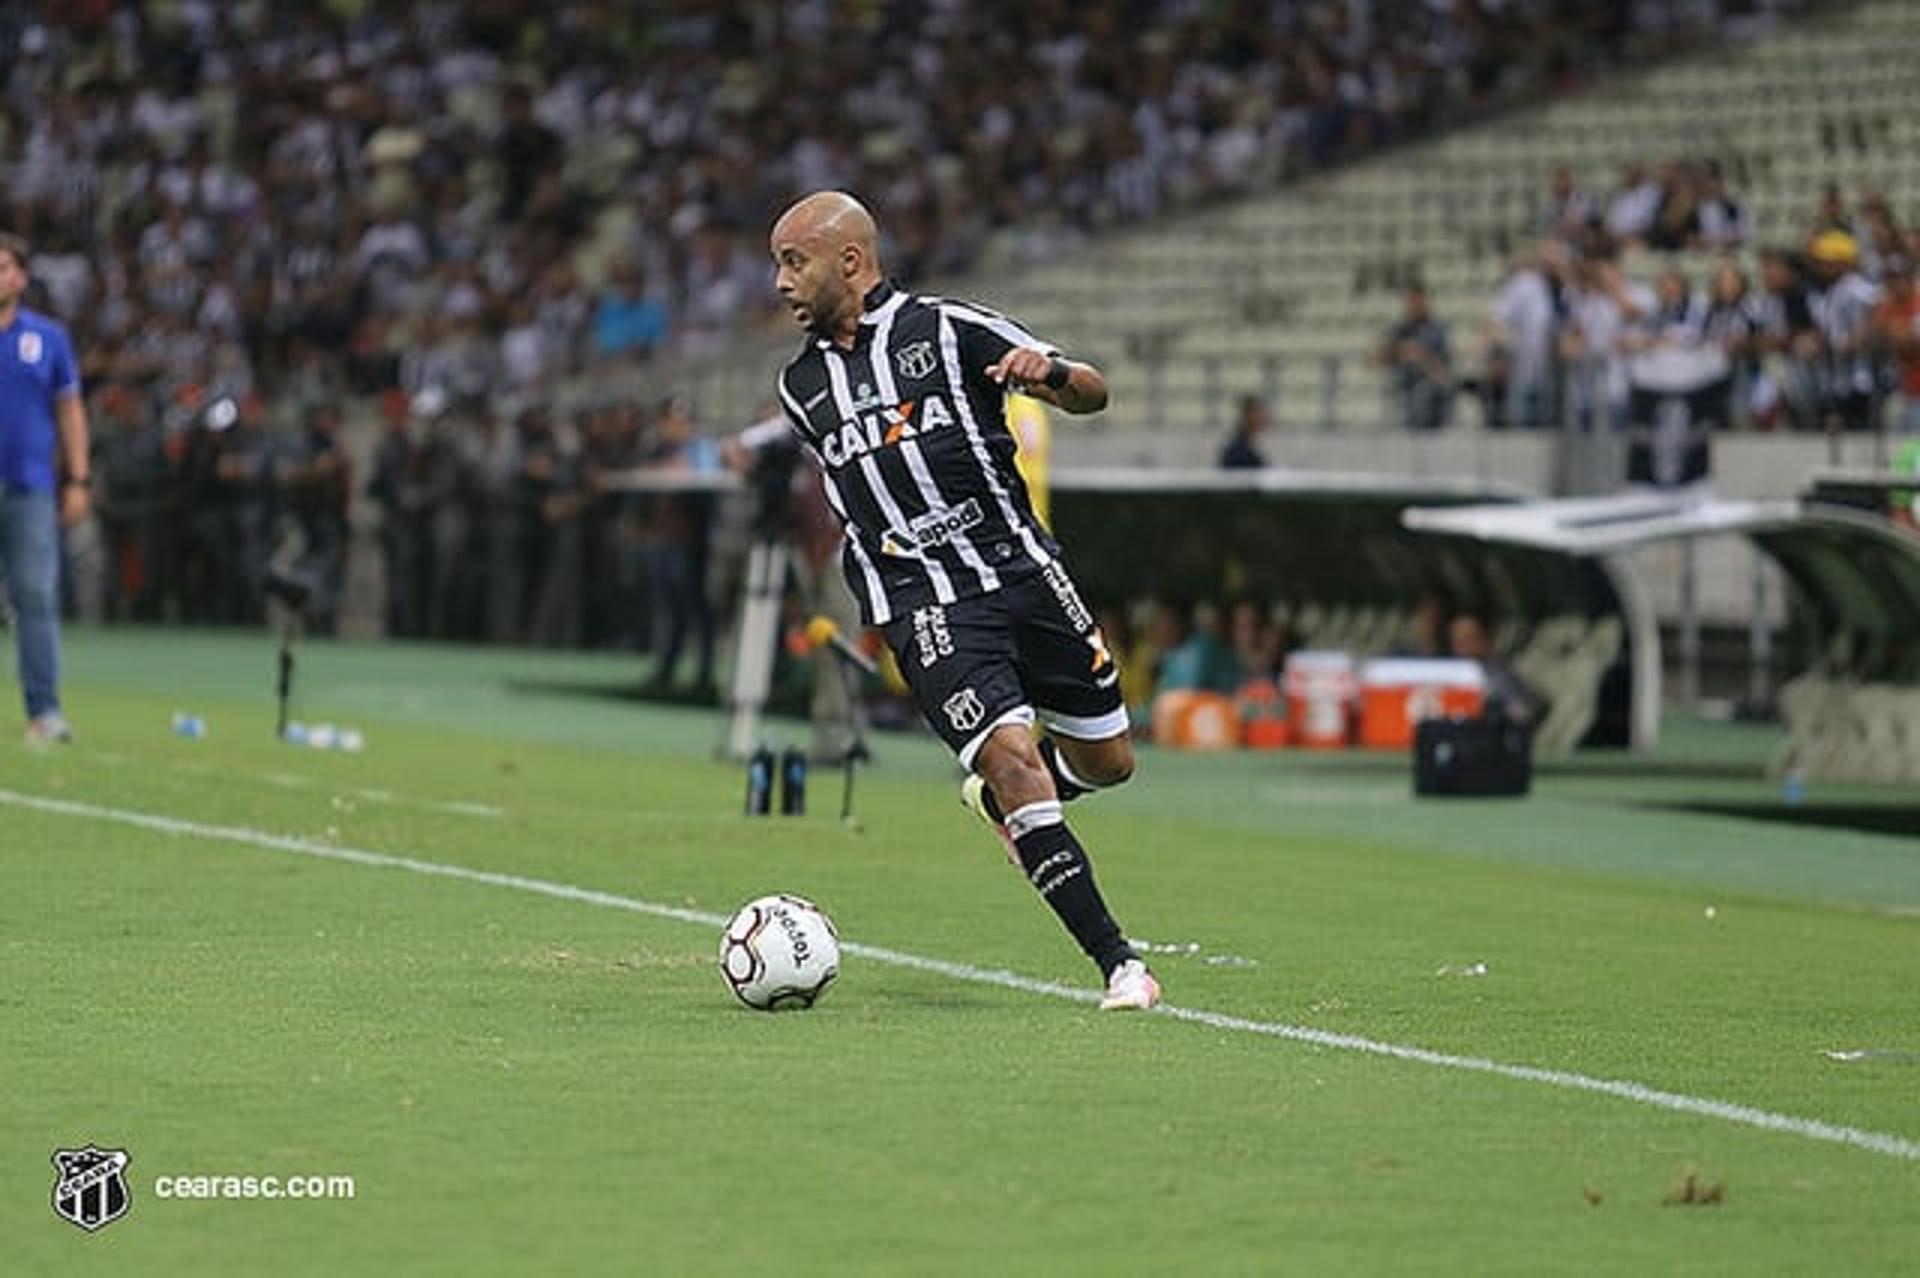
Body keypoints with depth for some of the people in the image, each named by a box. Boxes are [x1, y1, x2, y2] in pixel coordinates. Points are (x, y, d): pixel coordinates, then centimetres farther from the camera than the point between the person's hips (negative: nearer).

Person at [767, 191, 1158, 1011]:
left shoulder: (948, 330, 1)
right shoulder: (803, 385, 12)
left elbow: (1093, 395, 2)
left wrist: (1049, 372, -19)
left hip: (1022, 568, 0)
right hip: (924, 604, 0)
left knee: (1106, 761, 6)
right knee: (1010, 754, -21)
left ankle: (1000, 800, 40)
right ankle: (1117, 964, -19)